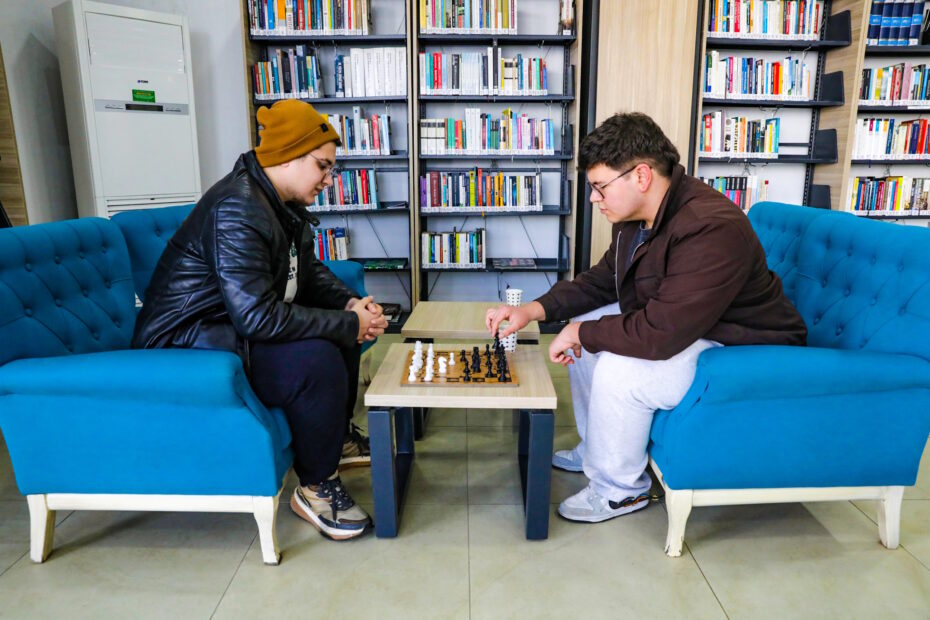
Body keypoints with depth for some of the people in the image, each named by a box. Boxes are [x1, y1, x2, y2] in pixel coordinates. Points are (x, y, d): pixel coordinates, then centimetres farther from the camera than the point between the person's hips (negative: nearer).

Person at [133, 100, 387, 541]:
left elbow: (310, 271, 16)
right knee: (317, 360, -29)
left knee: (341, 326, 10)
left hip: (233, 327, 11)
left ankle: (337, 436, 26)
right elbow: (258, 317, -33)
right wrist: (349, 323, -25)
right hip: (185, 345, -10)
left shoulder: (282, 203, 4)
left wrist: (351, 304, -4)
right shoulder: (237, 210, -26)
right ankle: (316, 487, -8)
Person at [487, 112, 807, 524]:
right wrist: (534, 310, -3)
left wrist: (581, 332, -20)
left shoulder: (712, 229, -33)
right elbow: (602, 280, 10)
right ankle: (595, 450, 23)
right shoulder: (637, 216, -3)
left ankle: (619, 489, 0)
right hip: (686, 329, 10)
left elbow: (659, 335, -36)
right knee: (586, 331, 7)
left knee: (618, 369, -28)